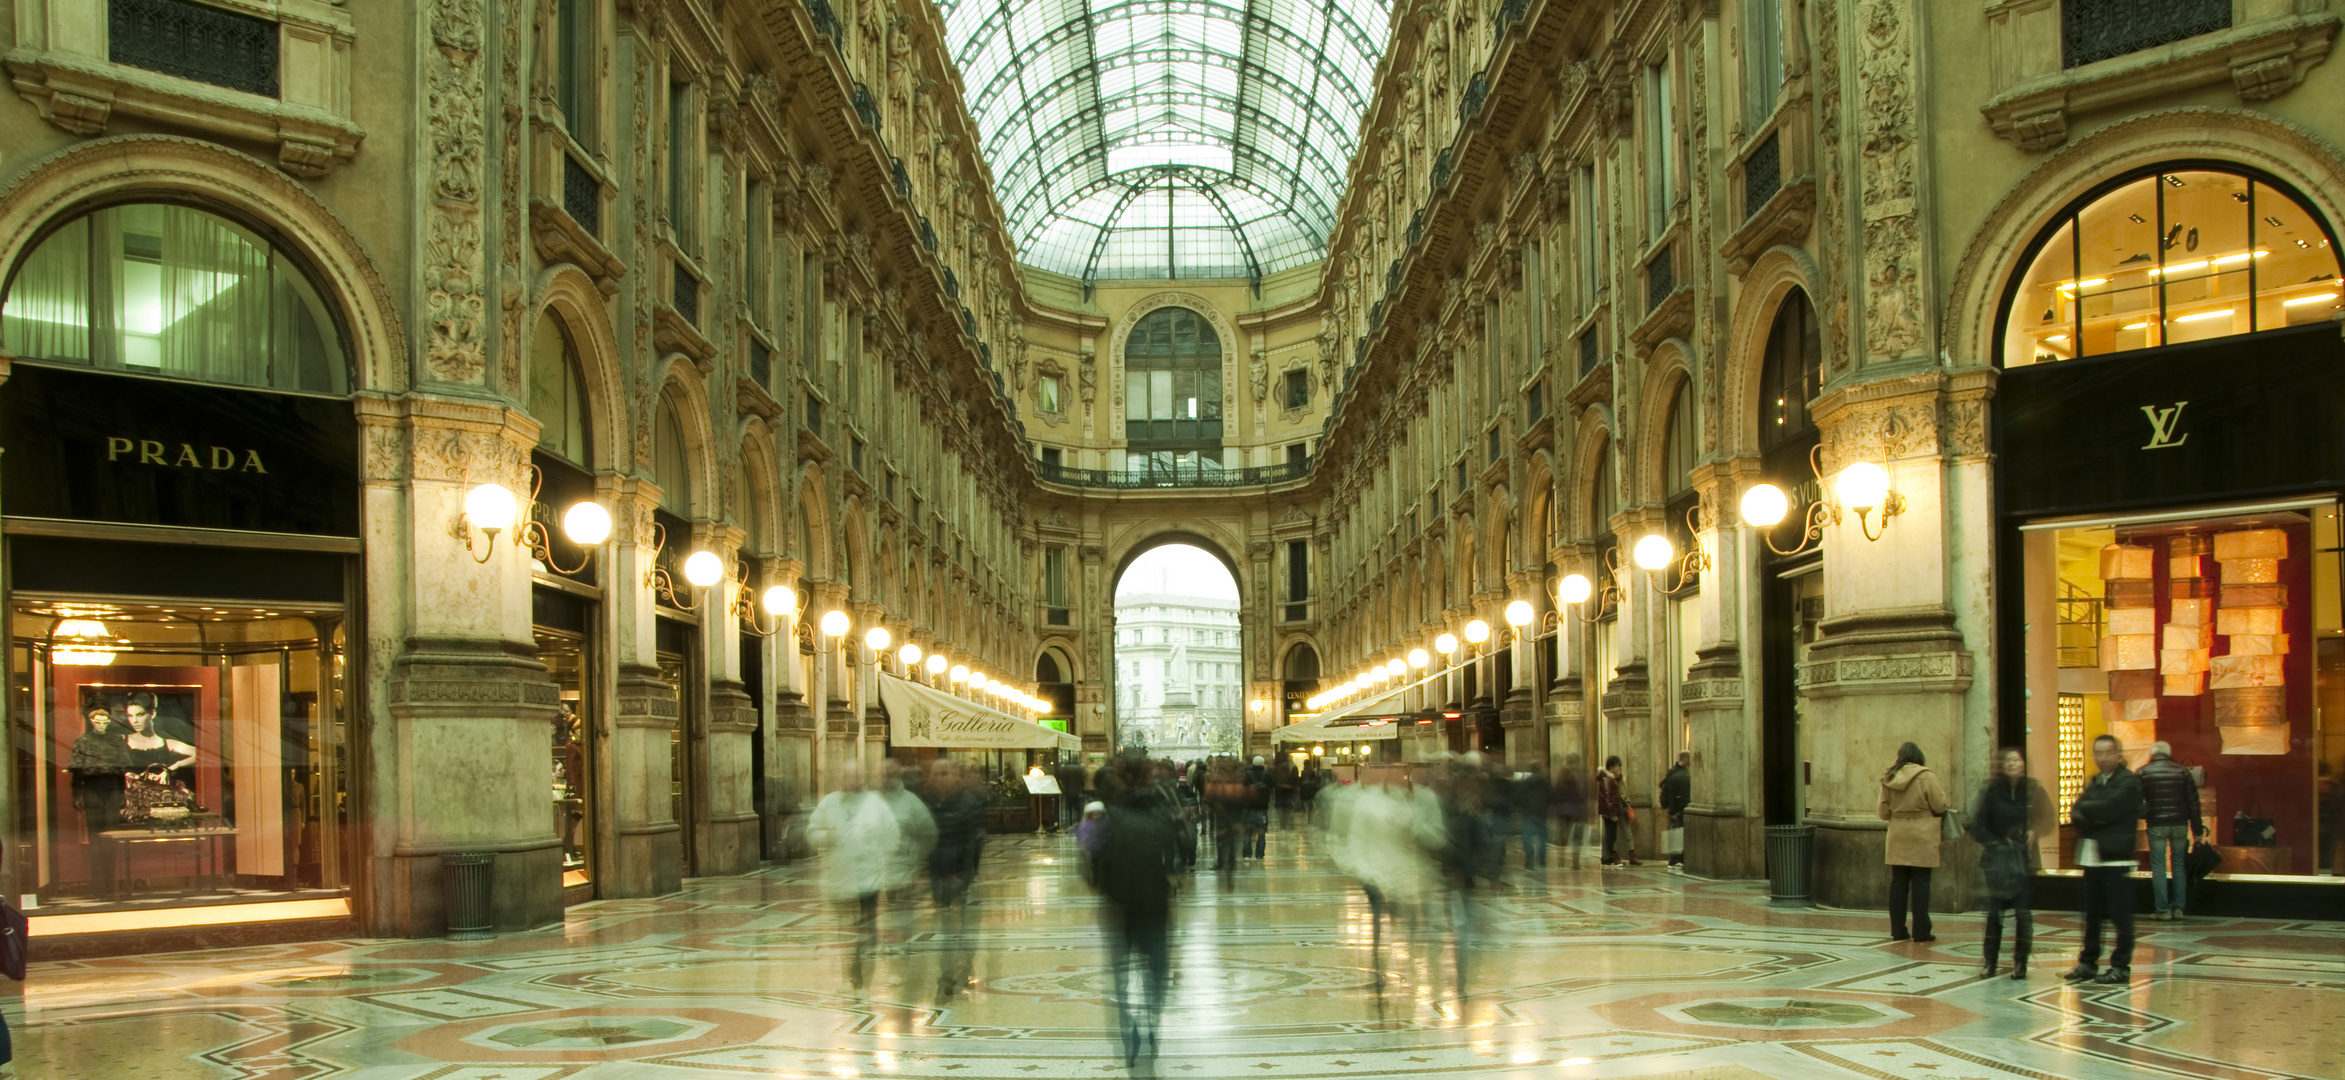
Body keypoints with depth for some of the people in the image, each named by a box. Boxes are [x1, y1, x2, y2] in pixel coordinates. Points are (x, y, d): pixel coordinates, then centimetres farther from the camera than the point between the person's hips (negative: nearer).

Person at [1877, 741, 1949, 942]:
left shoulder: (1888, 778, 3)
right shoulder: (1926, 777, -9)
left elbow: (1883, 812, 6)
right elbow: (1940, 806, -6)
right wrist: (1941, 789, 12)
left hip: (1897, 837, 4)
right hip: (1922, 837, -4)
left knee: (1898, 882, 9)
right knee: (1920, 883, 1)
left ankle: (1897, 930, 11)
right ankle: (1921, 931, 2)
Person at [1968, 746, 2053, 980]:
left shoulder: (2033, 790, -2)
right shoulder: (1992, 790, -1)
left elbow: (2045, 820, 1)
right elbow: (1979, 825, -1)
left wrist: (2033, 833, -16)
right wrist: (1993, 844, -12)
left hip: (2023, 858, -1)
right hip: (1997, 859, 1)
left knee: (2022, 911, -1)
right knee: (1994, 911, 3)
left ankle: (2020, 963, 9)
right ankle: (1990, 962, 11)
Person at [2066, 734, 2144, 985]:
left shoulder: (2129, 782, -7)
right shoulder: (2093, 783, 17)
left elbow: (2108, 809, -21)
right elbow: (2076, 815, 6)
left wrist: (2084, 808, -4)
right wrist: (2093, 818, -13)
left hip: (2116, 858, -7)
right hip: (2091, 857, 7)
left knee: (2120, 915, -3)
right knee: (2092, 915, 12)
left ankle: (2121, 967, 2)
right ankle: (2088, 962, 20)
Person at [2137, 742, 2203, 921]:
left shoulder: (2142, 773, 1)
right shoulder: (2182, 772, 4)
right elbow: (2193, 802, 4)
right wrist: (2197, 830, 7)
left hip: (2156, 825, -2)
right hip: (2180, 825, 2)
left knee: (2158, 867, 2)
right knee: (2179, 866, 12)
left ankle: (2163, 910, -2)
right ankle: (2178, 908, 11)